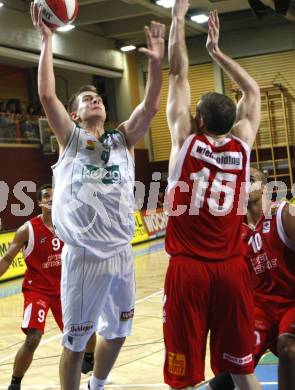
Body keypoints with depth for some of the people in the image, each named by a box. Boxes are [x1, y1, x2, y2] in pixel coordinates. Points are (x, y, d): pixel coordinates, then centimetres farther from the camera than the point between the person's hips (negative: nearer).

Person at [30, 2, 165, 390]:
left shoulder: (123, 139, 12)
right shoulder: (70, 138, 3)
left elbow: (150, 107, -3)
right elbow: (47, 95, -11)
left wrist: (156, 62, -15)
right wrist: (47, 40, -12)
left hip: (121, 253, 5)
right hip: (83, 256, -4)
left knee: (117, 332, 19)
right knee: (75, 341, 4)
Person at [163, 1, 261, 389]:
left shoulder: (186, 141, -3)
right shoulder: (242, 145, 4)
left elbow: (178, 75, 3)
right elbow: (252, 91, 21)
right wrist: (216, 50, 28)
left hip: (188, 269, -3)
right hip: (231, 269, 3)